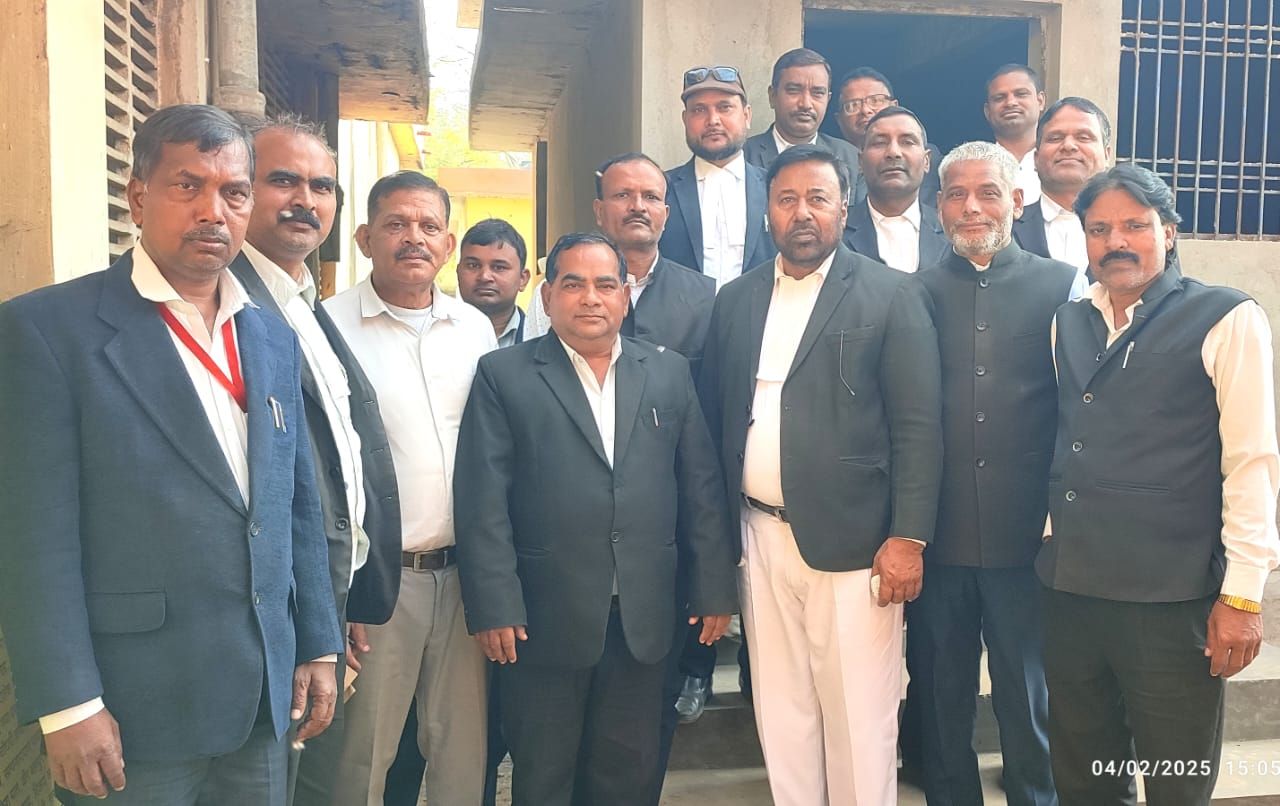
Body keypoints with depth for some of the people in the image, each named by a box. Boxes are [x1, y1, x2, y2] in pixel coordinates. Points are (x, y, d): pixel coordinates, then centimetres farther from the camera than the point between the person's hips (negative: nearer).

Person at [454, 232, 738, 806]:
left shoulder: (669, 373, 8)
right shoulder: (503, 376, -1)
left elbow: (701, 488, 7)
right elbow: (483, 502, -7)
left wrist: (714, 588, 3)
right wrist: (495, 607, -12)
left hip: (643, 618, 3)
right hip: (544, 619, -2)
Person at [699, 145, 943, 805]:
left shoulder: (892, 295, -3)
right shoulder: (735, 300, 10)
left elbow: (919, 426, -6)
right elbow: (713, 418, 10)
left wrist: (908, 538, -12)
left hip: (852, 542, -4)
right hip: (760, 537, 4)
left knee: (859, 718, 5)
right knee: (781, 714, 14)